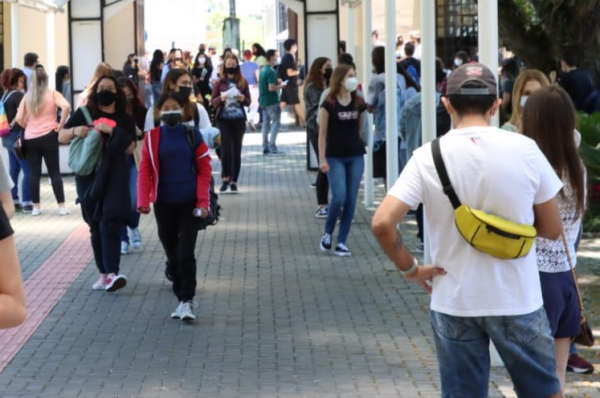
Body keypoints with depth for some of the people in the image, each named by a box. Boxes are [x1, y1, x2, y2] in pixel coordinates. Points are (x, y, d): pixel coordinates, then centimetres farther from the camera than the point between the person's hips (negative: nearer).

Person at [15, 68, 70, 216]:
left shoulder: (27, 96, 5)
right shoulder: (52, 94, -2)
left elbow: (19, 118, -1)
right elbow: (66, 107, -20)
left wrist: (29, 126, 14)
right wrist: (60, 125, -10)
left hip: (30, 138, 2)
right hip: (48, 137, -2)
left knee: (34, 173, 7)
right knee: (54, 172, 2)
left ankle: (36, 207, 8)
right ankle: (61, 206, -1)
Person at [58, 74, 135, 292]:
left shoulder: (124, 118, 4)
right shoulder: (84, 113, 6)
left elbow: (130, 148, -5)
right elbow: (61, 137, 8)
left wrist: (112, 131, -16)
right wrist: (75, 130, -13)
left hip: (114, 177, -2)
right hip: (88, 176, 2)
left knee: (110, 224, -15)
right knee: (96, 227, 8)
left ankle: (112, 273, -23)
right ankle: (104, 273, 15)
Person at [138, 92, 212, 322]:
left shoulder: (192, 135, -1)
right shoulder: (152, 138, 2)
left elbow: (204, 169, -1)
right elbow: (145, 171, 0)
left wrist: (203, 202, -8)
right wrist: (143, 201, -11)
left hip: (189, 203, -2)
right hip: (163, 204, 2)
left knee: (186, 253, -8)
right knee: (172, 254, 9)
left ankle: (187, 302, -5)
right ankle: (180, 297, 18)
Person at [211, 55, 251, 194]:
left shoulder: (243, 82, 6)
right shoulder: (219, 82, 4)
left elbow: (249, 101, 8)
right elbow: (213, 102, 3)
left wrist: (243, 99, -13)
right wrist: (221, 98, -16)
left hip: (239, 120, 1)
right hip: (223, 119, -1)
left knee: (236, 151, 2)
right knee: (225, 150, -11)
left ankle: (233, 181, 7)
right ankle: (225, 178, 2)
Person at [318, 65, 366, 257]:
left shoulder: (359, 103, 5)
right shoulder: (329, 104, -7)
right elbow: (322, 133, -5)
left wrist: (360, 147, 10)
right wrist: (322, 159, -10)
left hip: (356, 156, 4)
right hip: (335, 157, -4)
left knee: (351, 200, 1)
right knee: (339, 197, -12)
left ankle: (341, 242, 8)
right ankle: (327, 233, 11)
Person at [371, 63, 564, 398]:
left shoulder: (427, 157, -9)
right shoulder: (525, 149, -9)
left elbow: (382, 223, -16)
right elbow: (552, 229, -1)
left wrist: (410, 268, -1)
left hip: (454, 303, 1)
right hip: (517, 300, 0)